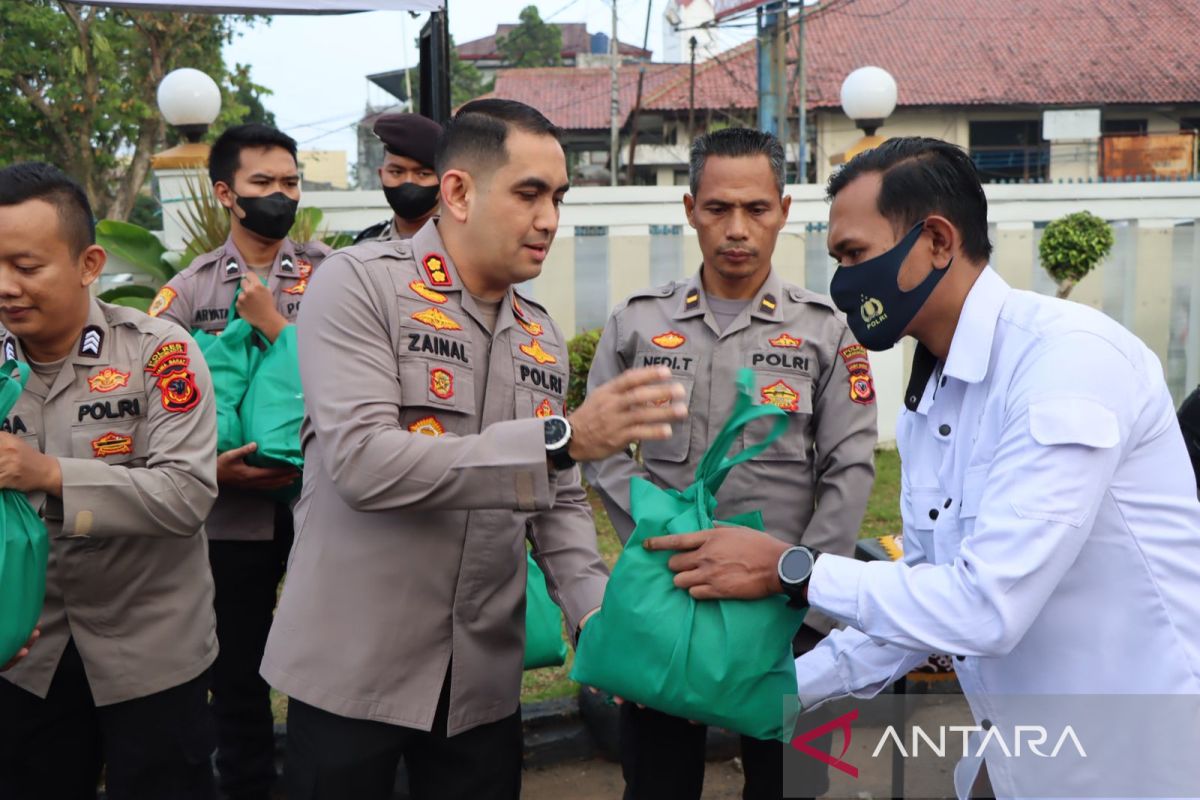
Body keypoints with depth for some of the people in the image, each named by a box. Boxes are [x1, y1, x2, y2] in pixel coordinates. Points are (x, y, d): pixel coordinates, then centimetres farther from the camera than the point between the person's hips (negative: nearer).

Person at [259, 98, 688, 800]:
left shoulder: (544, 339, 8)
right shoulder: (359, 284, -11)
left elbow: (560, 505, 11)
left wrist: (599, 617, -6)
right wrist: (561, 439, -25)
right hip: (352, 672, -5)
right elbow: (362, 464, -24)